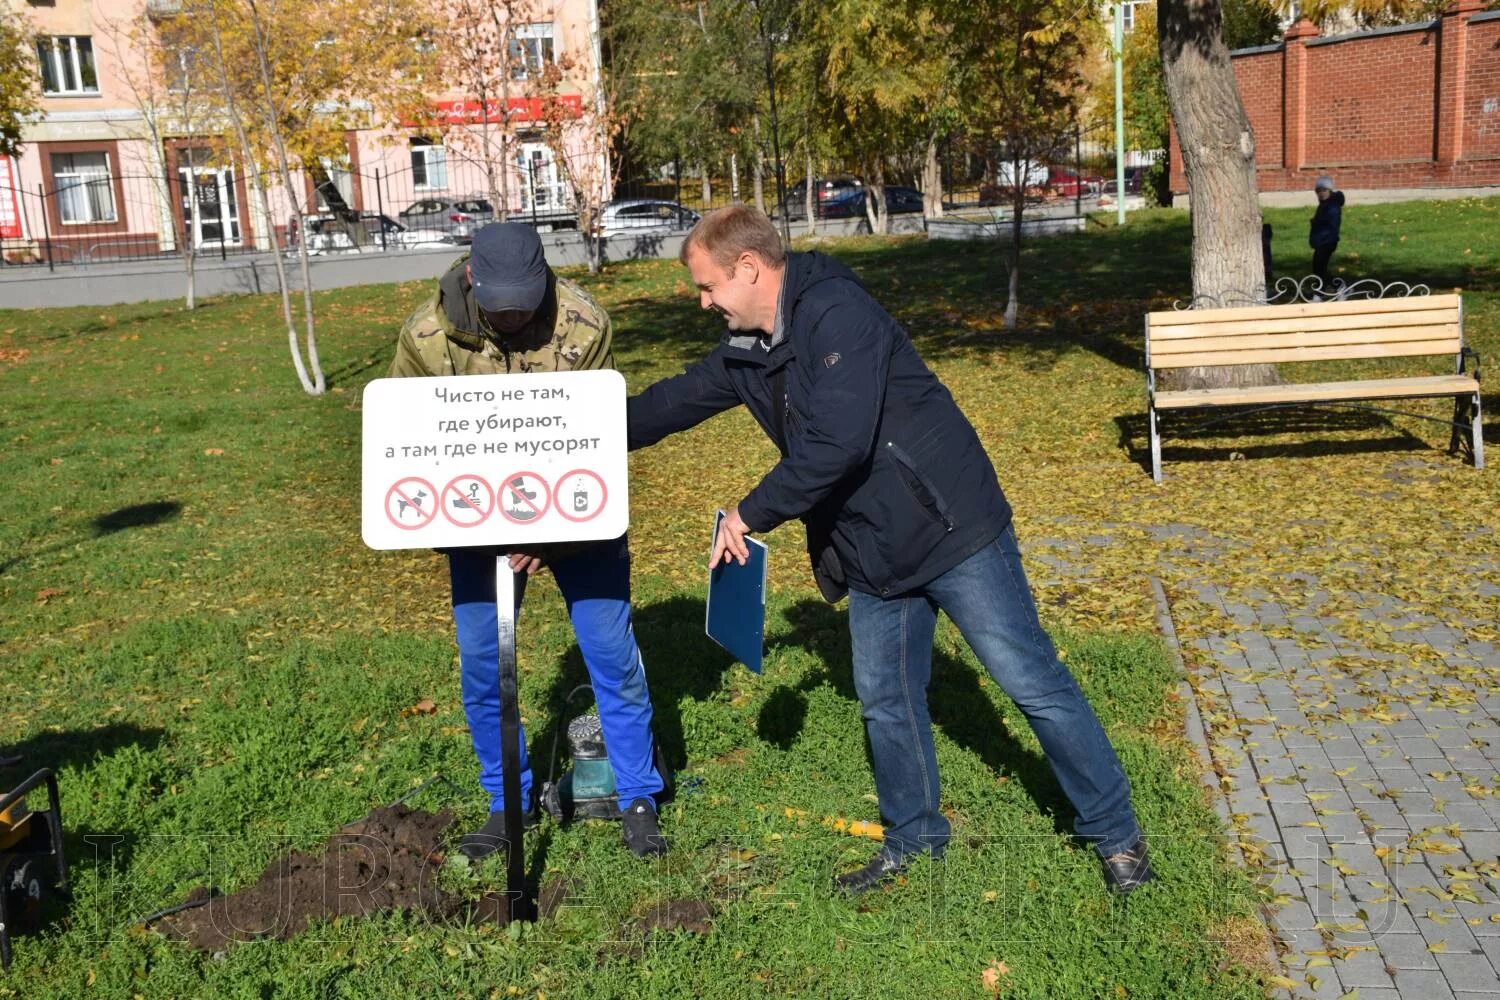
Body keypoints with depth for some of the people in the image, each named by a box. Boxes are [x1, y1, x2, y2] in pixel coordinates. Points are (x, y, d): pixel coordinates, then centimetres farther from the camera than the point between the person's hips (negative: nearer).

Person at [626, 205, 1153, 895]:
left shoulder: (836, 314, -21)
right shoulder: (746, 351, 7)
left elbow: (836, 445, -31)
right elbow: (673, 401, 21)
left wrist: (751, 514, -19)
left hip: (952, 530, -9)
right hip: (872, 553, 9)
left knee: (1034, 684, 0)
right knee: (885, 702, 15)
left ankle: (1115, 834, 15)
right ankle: (913, 839, 35)